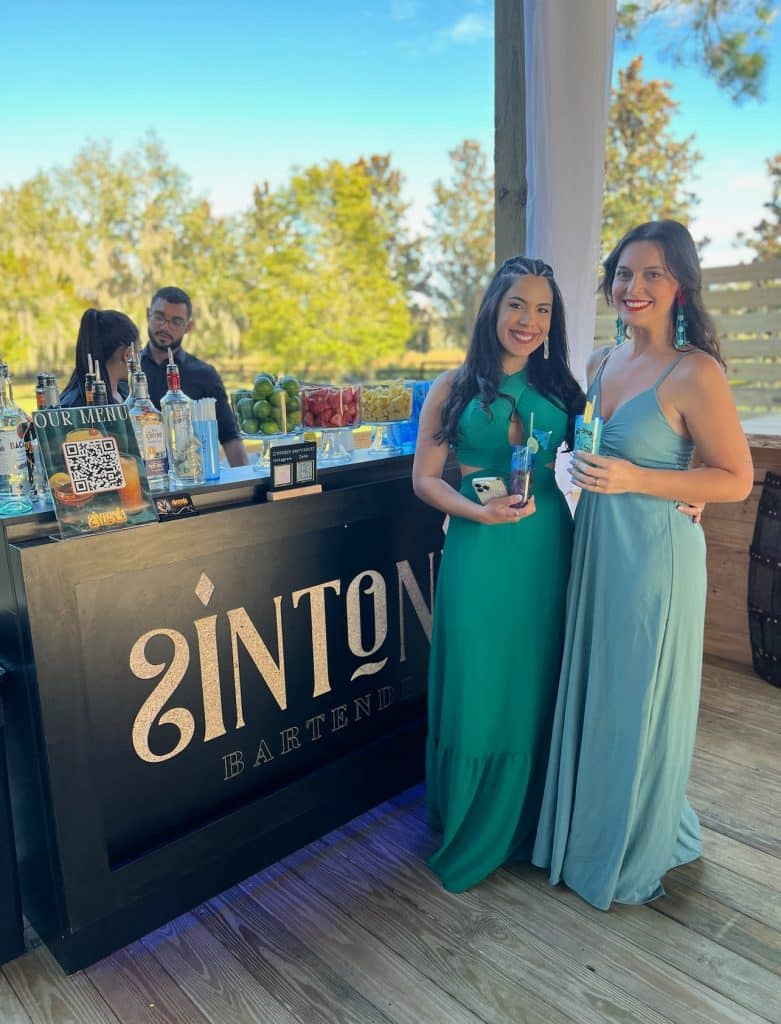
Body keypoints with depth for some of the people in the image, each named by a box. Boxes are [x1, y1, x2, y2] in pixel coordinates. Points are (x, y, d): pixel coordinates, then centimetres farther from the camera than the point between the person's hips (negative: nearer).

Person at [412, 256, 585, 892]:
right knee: (475, 692, 5)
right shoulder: (455, 388, 1)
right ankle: (467, 835, 28)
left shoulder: (562, 390, 8)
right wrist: (479, 510, -17)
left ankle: (522, 826, 35)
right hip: (478, 558, -2)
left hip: (547, 558, 3)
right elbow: (424, 478, -1)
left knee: (534, 691, 12)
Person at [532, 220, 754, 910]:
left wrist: (634, 480, -22)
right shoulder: (603, 364, 8)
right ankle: (588, 828, 42)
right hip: (595, 547, 7)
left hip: (653, 555, -7)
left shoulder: (696, 372, -14)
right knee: (592, 694, 18)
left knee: (638, 704, 9)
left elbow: (736, 480, -13)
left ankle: (636, 856, 34)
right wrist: (587, 471, 3)